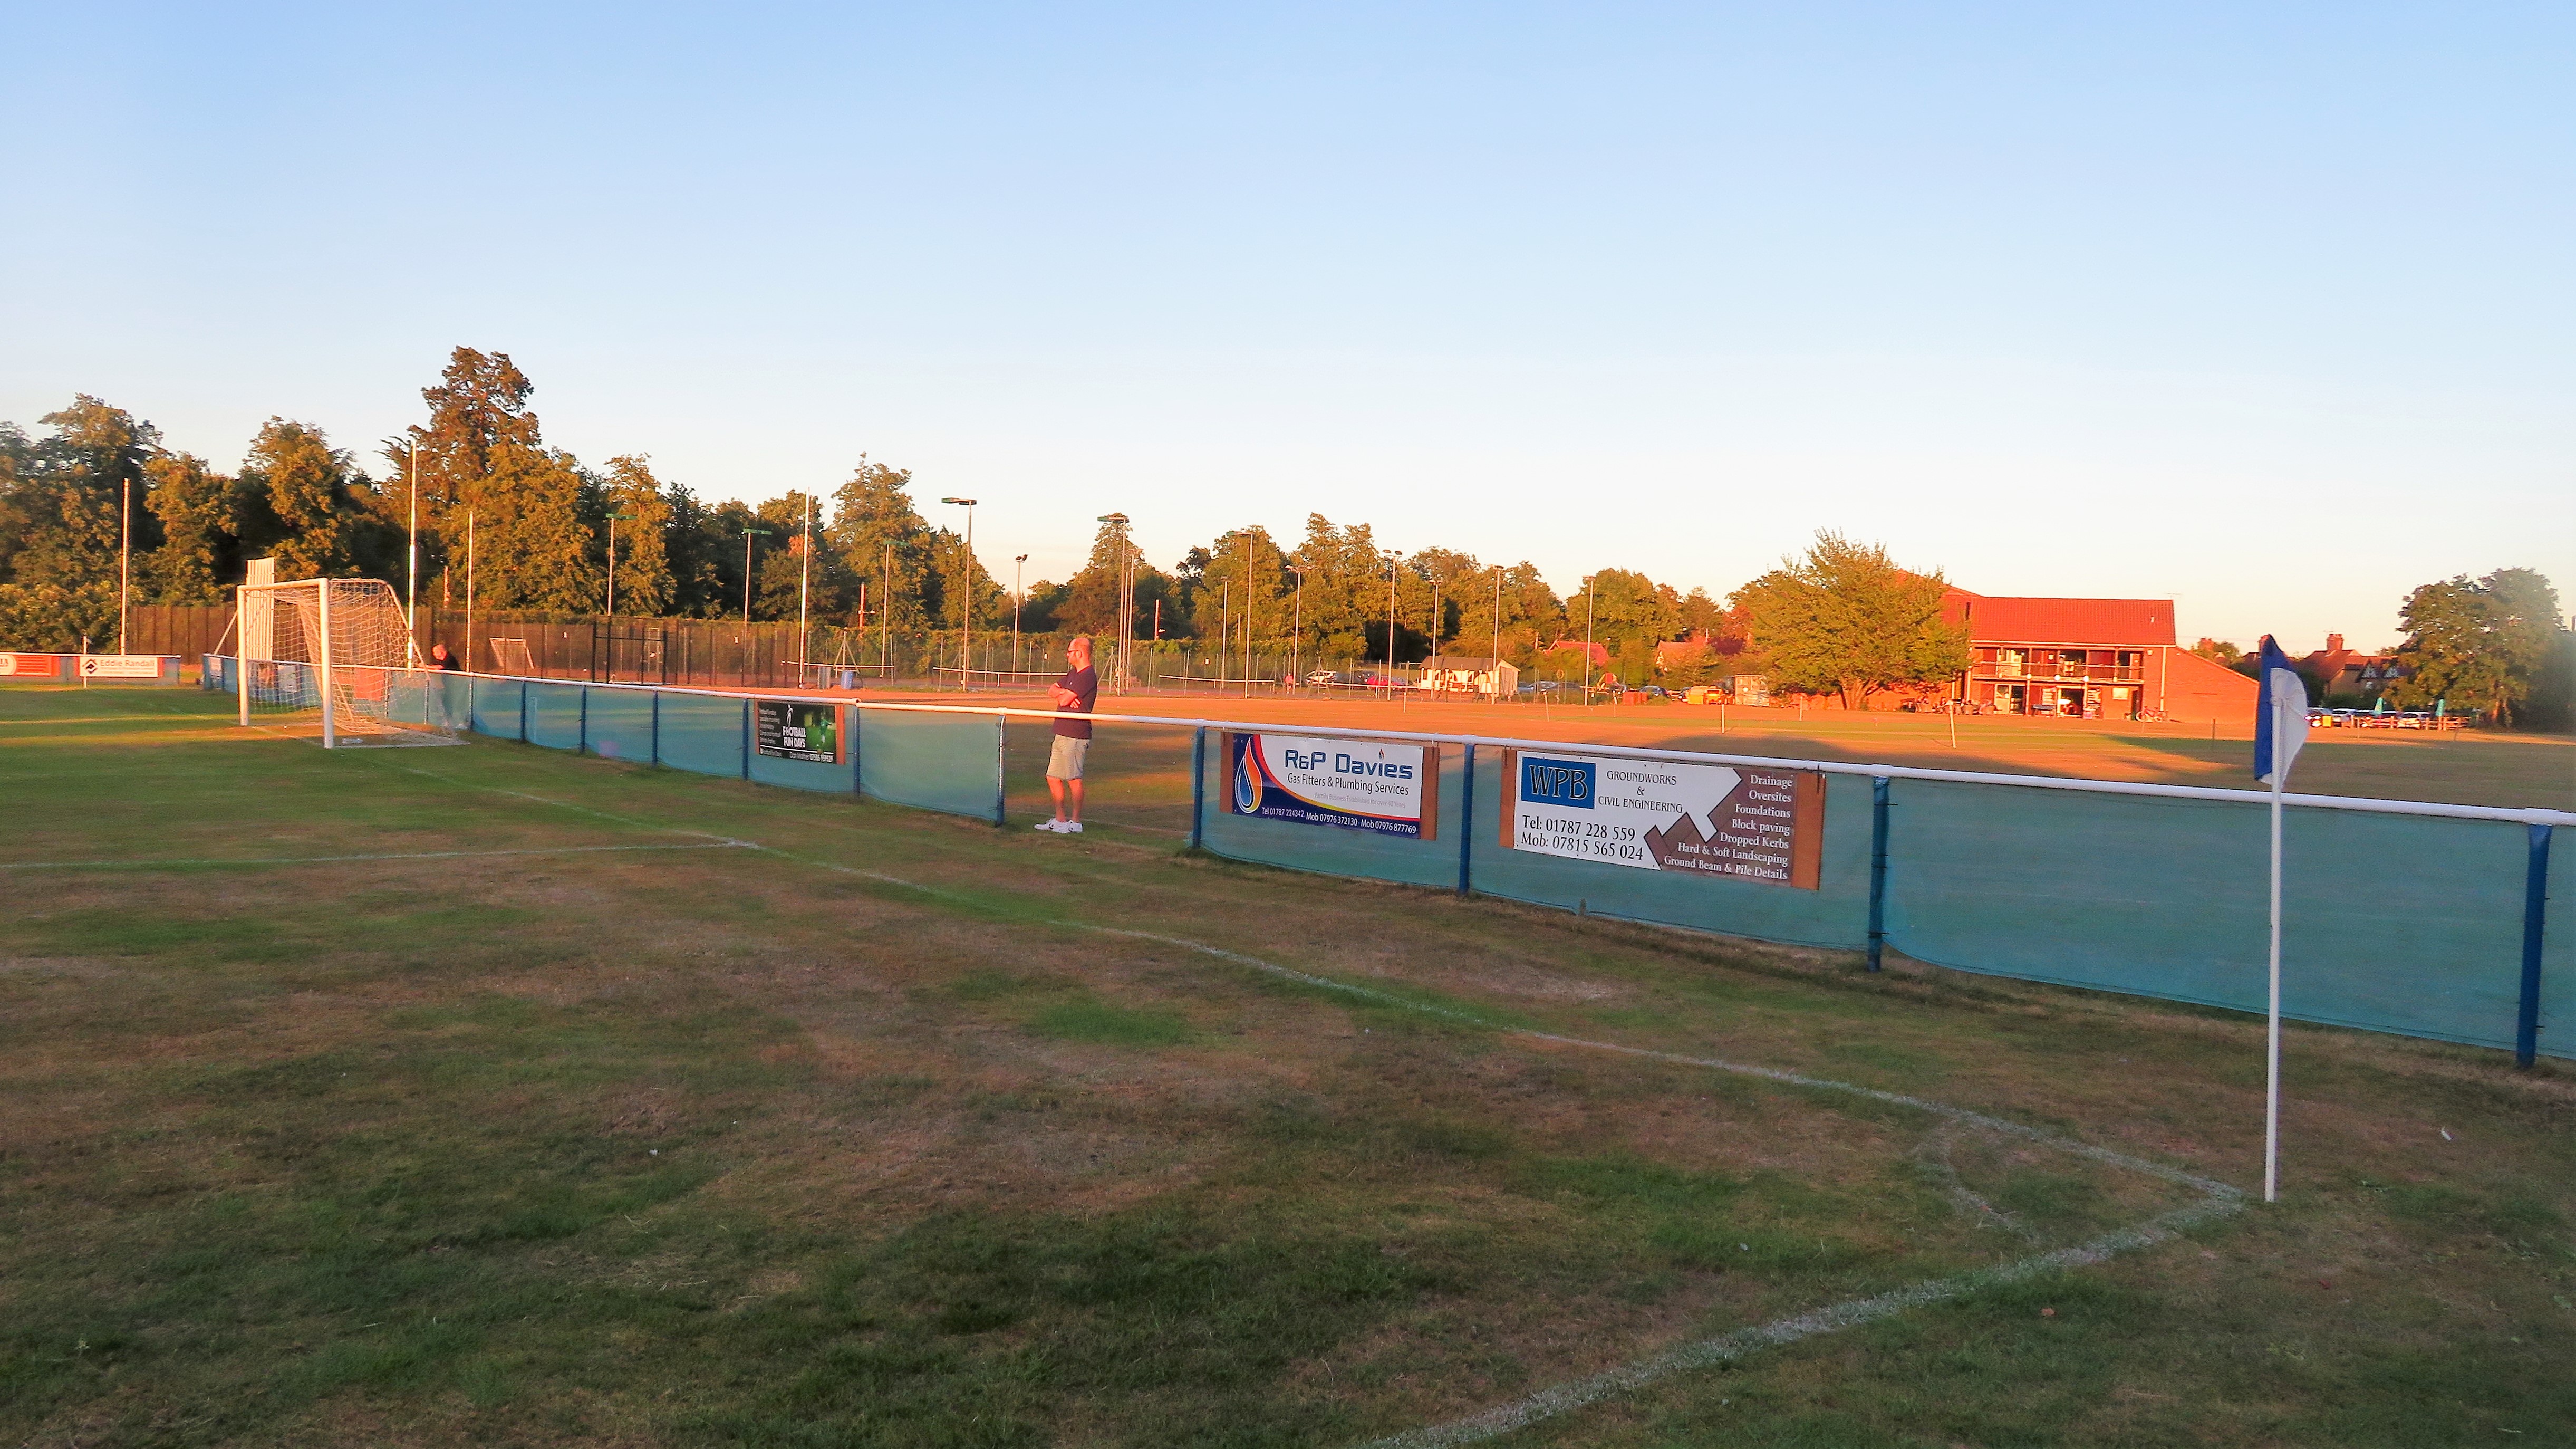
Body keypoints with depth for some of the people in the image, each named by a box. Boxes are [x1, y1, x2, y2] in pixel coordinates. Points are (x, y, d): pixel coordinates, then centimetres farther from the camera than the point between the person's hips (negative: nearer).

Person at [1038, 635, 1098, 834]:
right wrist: (1062, 693, -6)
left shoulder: (1087, 677, -14)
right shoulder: (1072, 674, 19)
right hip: (1062, 734, 10)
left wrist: (1061, 694, 4)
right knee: (1053, 778, 13)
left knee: (1073, 779, -6)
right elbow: (1052, 692, 16)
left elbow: (1064, 700, -20)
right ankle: (1060, 820, 21)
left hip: (1075, 737, -10)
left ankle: (1076, 823, -1)